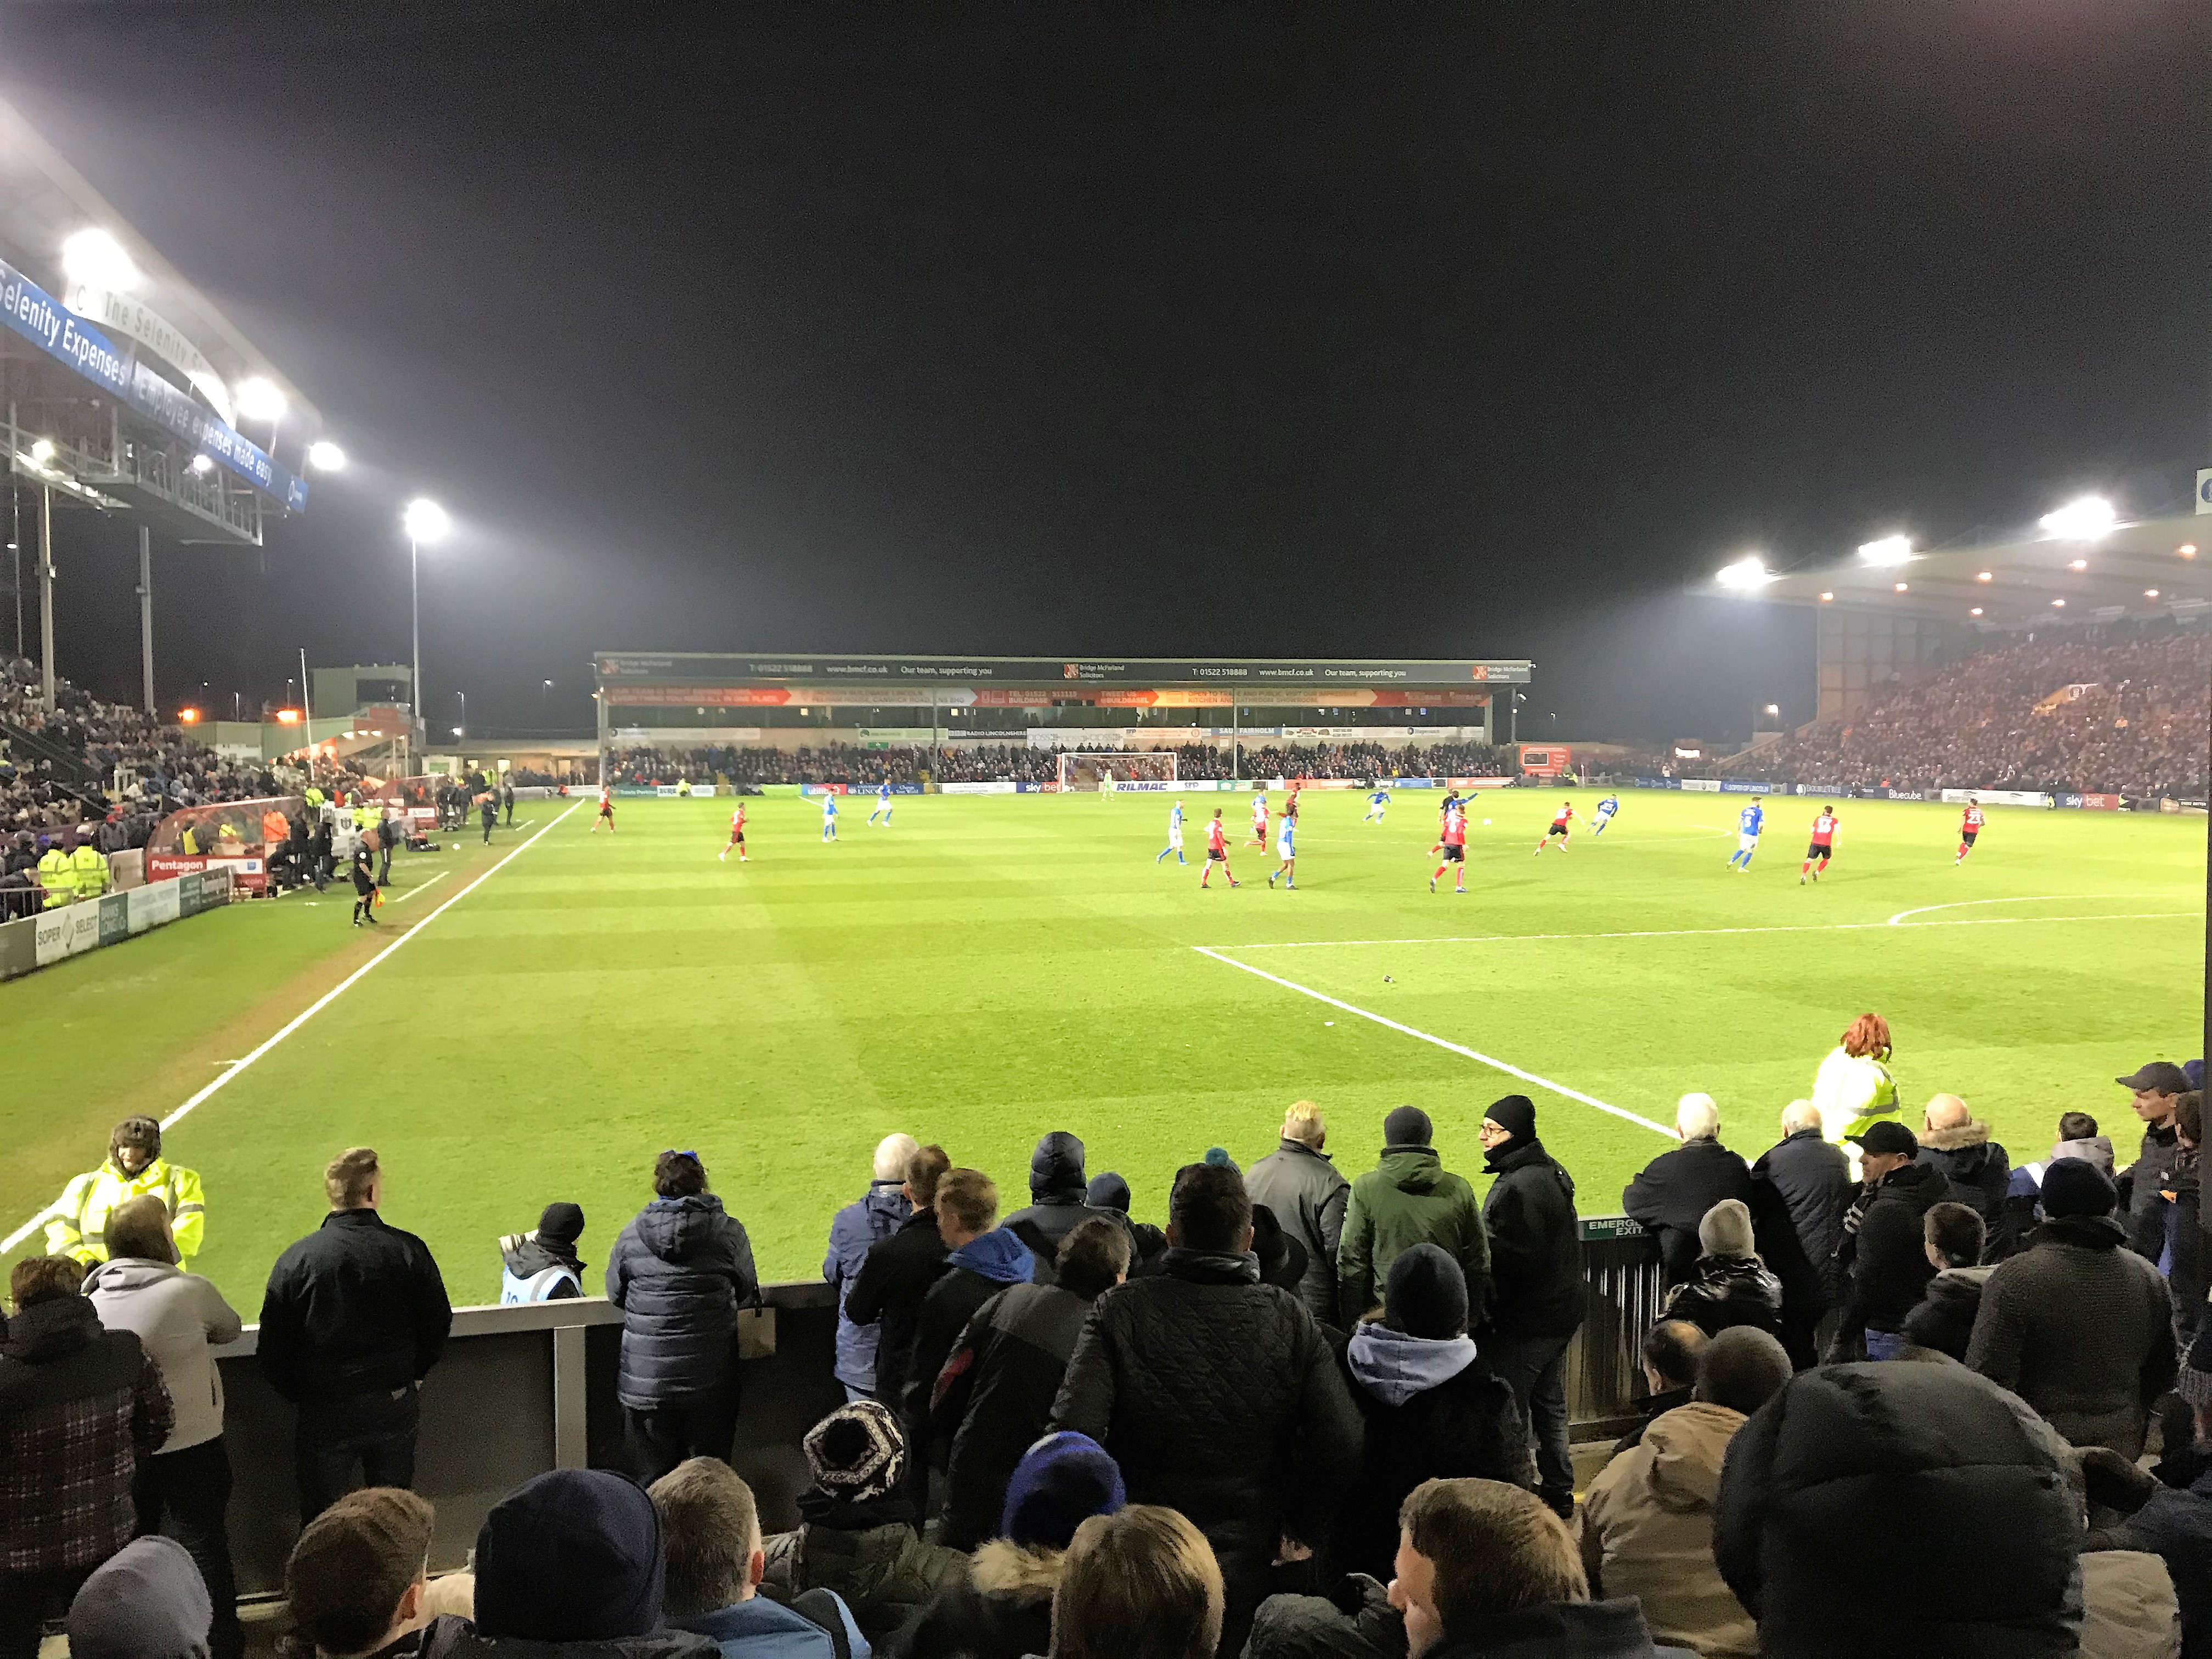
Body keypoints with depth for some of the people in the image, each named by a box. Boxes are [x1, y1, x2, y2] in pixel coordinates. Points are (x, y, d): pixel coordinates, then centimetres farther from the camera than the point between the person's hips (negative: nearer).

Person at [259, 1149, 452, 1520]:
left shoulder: (294, 1260, -10)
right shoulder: (409, 1251, -10)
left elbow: (273, 1349, -5)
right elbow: (438, 1323, -2)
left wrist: (300, 1395, 11)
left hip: (323, 1416, -1)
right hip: (394, 1409, 1)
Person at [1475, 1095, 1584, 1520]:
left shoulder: (1518, 1187, -25)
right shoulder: (1551, 1173, 8)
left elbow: (1511, 1257, -27)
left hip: (1524, 1321, -10)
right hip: (1562, 1312, 10)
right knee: (1550, 1405, 20)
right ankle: (1558, 1490, 31)